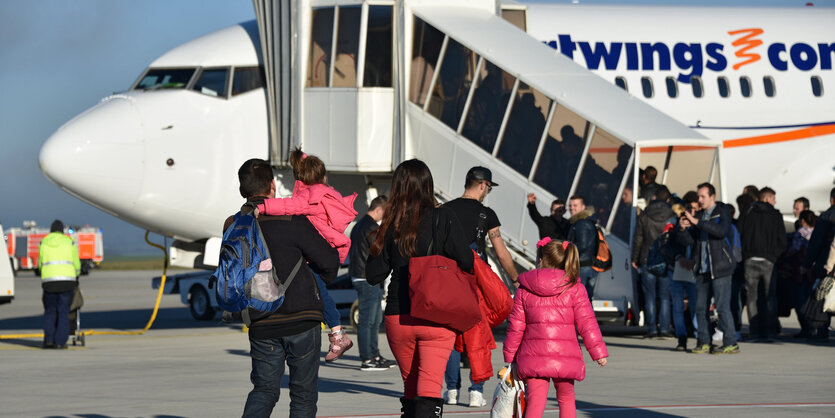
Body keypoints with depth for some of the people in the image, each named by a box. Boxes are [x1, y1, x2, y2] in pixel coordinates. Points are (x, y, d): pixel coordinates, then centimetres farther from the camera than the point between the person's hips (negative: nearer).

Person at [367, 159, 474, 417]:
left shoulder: (391, 225, 1)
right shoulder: (442, 218, -6)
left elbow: (373, 275, 2)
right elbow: (466, 262, -10)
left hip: (397, 318, 3)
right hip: (437, 317, -3)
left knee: (411, 390, 18)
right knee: (429, 392, -8)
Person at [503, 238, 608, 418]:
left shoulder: (524, 290, 4)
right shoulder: (575, 289, 1)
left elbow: (515, 327, 6)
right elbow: (587, 323, -1)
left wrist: (509, 355, 16)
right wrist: (598, 351, 4)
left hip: (533, 357, 0)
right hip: (565, 357, 0)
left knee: (535, 401, 0)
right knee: (566, 399, 17)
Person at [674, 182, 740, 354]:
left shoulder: (722, 212, -2)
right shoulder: (699, 215, 15)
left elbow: (722, 231, -22)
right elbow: (688, 240, 9)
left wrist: (697, 222, -23)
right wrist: (683, 229, -12)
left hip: (719, 268, -6)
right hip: (702, 269, 6)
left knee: (722, 306, -9)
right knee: (700, 307, 5)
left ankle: (731, 343, -6)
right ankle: (704, 343, 11)